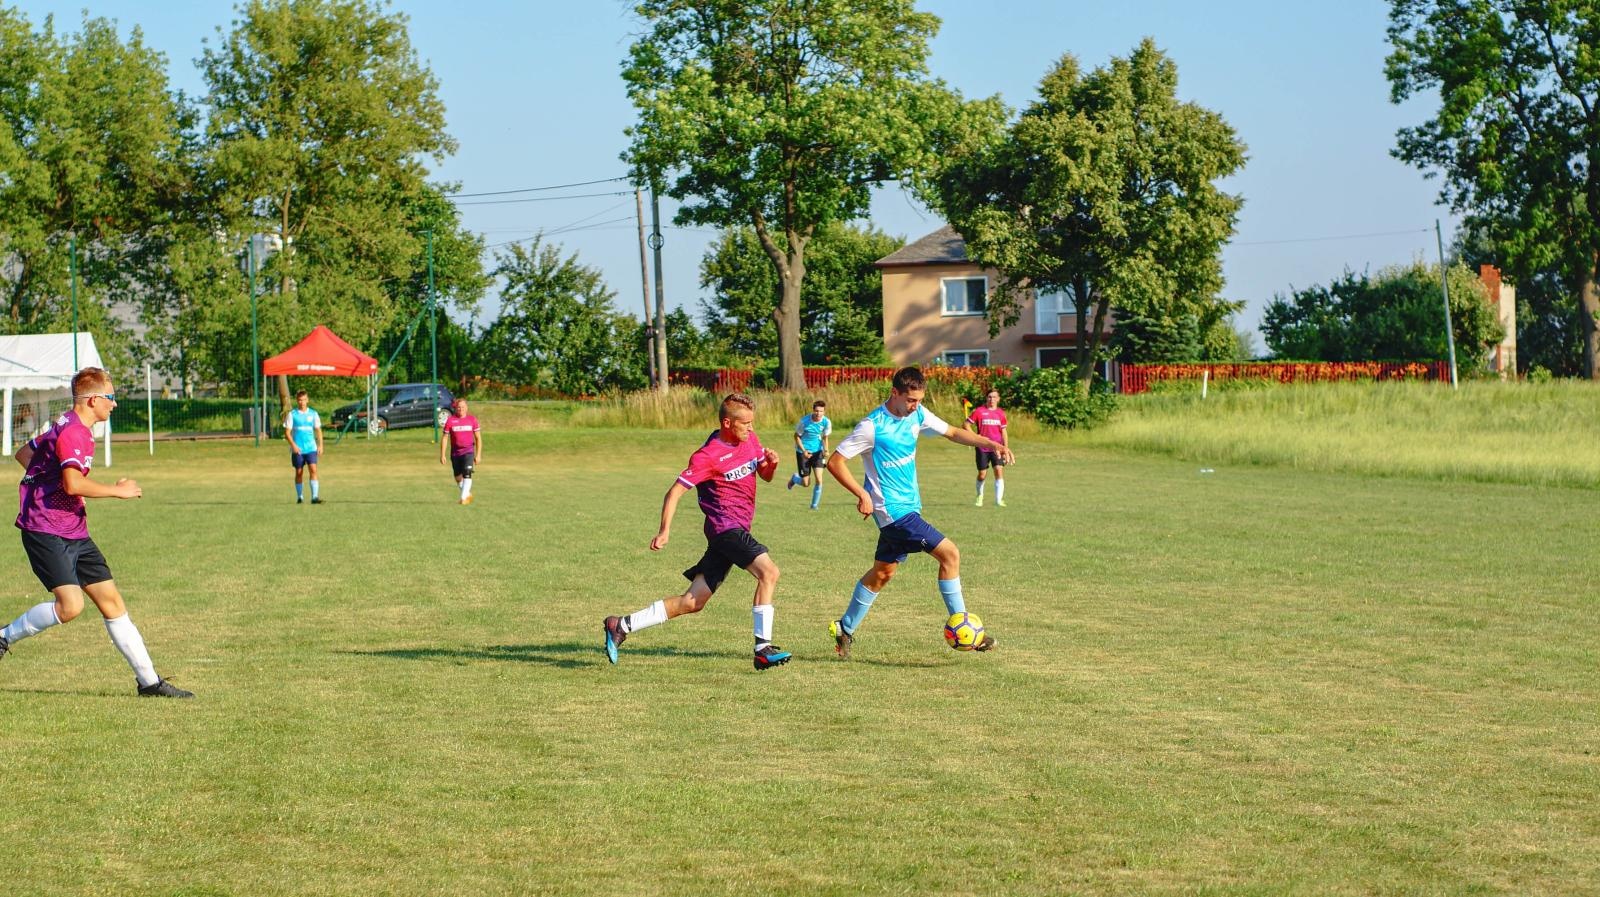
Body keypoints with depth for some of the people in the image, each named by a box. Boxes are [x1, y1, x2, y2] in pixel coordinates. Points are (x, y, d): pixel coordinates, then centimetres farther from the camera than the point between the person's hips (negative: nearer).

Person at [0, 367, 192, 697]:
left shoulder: (68, 427, 16)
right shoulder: (73, 433, -16)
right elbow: (74, 484, -28)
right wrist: (118, 490, -17)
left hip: (75, 534, 10)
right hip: (46, 531, -10)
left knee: (111, 601, 4)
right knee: (70, 605, -22)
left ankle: (149, 681, 4)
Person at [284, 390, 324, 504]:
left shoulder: (313, 414, 7)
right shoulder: (292, 414, 0)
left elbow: (318, 430, 12)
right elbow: (287, 432, -2)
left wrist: (320, 445, 2)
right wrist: (293, 445, -15)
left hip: (311, 448, 1)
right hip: (297, 449, -1)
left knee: (313, 470, -13)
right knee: (299, 472, 7)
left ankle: (315, 497, -17)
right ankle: (300, 497, 21)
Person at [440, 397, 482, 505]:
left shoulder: (472, 420, 1)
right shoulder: (450, 420, -1)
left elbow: (478, 438, 6)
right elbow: (445, 438, 1)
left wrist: (478, 455, 2)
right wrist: (442, 455, -3)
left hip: (468, 451, -2)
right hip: (455, 452, 2)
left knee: (467, 474, -20)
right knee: (458, 477, 10)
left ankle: (464, 498, -20)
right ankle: (468, 494, 33)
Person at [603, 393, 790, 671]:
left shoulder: (750, 440, 10)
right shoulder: (708, 456, -13)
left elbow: (765, 476, 23)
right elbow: (675, 492, -13)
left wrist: (771, 463, -2)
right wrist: (665, 531, -22)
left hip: (736, 531, 8)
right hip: (726, 526, -8)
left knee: (693, 602, 7)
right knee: (769, 572, -23)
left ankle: (621, 626, 13)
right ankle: (763, 648, -22)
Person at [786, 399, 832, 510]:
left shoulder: (826, 422, -11)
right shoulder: (804, 421, -20)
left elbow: (825, 437, 5)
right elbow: (797, 436, -7)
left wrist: (825, 450, -12)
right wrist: (804, 451, -18)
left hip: (817, 452, 2)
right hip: (803, 452, -2)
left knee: (819, 480, -11)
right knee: (806, 483, 1)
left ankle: (814, 505, 6)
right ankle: (794, 478, 38)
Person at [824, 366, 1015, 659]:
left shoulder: (917, 415, 2)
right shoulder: (873, 426, -19)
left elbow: (952, 432, 12)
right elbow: (835, 462, -15)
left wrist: (992, 444, 0)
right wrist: (862, 494, -21)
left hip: (907, 506, 8)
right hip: (894, 510, -8)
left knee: (883, 572, 17)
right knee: (949, 554, -11)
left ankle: (845, 629, 29)